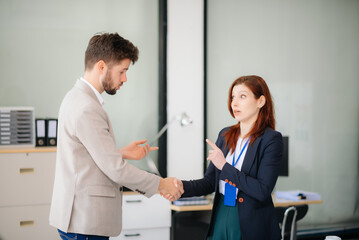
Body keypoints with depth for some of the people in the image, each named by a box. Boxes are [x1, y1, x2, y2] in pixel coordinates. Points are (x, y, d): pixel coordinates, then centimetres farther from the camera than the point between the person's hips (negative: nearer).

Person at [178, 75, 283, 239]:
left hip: (251, 227, -5)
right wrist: (182, 187, -11)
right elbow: (210, 182, 7)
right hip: (221, 220, 5)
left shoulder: (271, 140, -10)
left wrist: (225, 166, -18)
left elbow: (263, 191, -19)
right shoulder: (225, 135, 8)